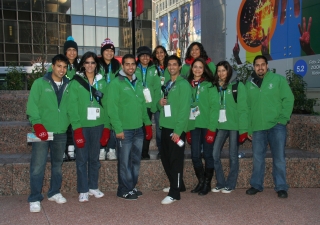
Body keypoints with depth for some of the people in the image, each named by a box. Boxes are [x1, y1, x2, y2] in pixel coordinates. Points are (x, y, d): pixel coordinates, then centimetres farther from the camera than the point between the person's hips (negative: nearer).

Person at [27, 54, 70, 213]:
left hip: (61, 132, 4)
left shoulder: (68, 85, 8)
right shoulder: (40, 83, -2)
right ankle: (35, 199, 7)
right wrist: (37, 125, -15)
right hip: (43, 131, -4)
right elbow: (32, 106, -6)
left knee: (57, 165, 15)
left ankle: (54, 192, 30)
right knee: (37, 166, -4)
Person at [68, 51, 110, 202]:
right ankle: (83, 191, 15)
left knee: (94, 158, 12)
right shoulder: (76, 82, -2)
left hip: (98, 125, 3)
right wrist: (77, 128, -14)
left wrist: (107, 127, 2)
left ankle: (93, 187, 26)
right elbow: (72, 107, -7)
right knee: (82, 159, 4)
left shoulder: (102, 82, 7)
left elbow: (105, 105, 6)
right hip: (82, 126, -2)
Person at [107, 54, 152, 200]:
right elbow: (112, 108, -13)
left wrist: (147, 123, 12)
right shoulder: (116, 83, -8)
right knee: (125, 162, 1)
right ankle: (124, 190, 14)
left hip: (139, 129, 7)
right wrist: (118, 129, -17)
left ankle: (132, 186, 27)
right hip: (124, 130, -6)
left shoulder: (138, 83, 13)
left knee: (136, 160, 14)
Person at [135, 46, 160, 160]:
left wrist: (155, 104, -9)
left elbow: (157, 88, 1)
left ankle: (145, 152, 17)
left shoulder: (154, 70, 5)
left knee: (147, 128, 7)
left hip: (148, 104, 1)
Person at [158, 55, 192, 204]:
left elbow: (185, 109, -14)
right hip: (165, 126, 8)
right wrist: (160, 103, -2)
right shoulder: (167, 84, 16)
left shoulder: (183, 84, -7)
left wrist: (178, 130, -19)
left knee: (175, 160, -3)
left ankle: (174, 193, 5)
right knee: (165, 158, 13)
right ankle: (177, 185, 30)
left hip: (176, 128, -8)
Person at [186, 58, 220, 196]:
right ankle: (200, 182, 22)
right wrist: (187, 128, 6)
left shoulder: (209, 85, -2)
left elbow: (214, 107, -8)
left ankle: (207, 183, 17)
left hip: (207, 126, -4)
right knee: (195, 155, 7)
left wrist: (212, 128, -15)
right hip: (193, 126, 4)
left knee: (207, 155, 3)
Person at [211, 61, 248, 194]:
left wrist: (243, 129, -13)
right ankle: (220, 183, 17)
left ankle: (230, 185, 18)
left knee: (233, 156, 4)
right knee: (215, 154, 0)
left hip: (234, 125, -4)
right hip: (220, 125, 4)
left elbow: (242, 108, -8)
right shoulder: (216, 87, 12)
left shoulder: (238, 85, -3)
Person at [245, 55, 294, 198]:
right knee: (258, 158, 9)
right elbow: (247, 107, 9)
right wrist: (249, 128, 6)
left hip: (276, 126, -2)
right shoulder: (249, 84, 8)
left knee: (279, 158, 3)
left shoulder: (278, 79, 0)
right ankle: (256, 185, 21)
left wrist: (283, 119, -10)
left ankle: (281, 187, 15)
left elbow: (288, 99, -3)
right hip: (257, 128, 3)